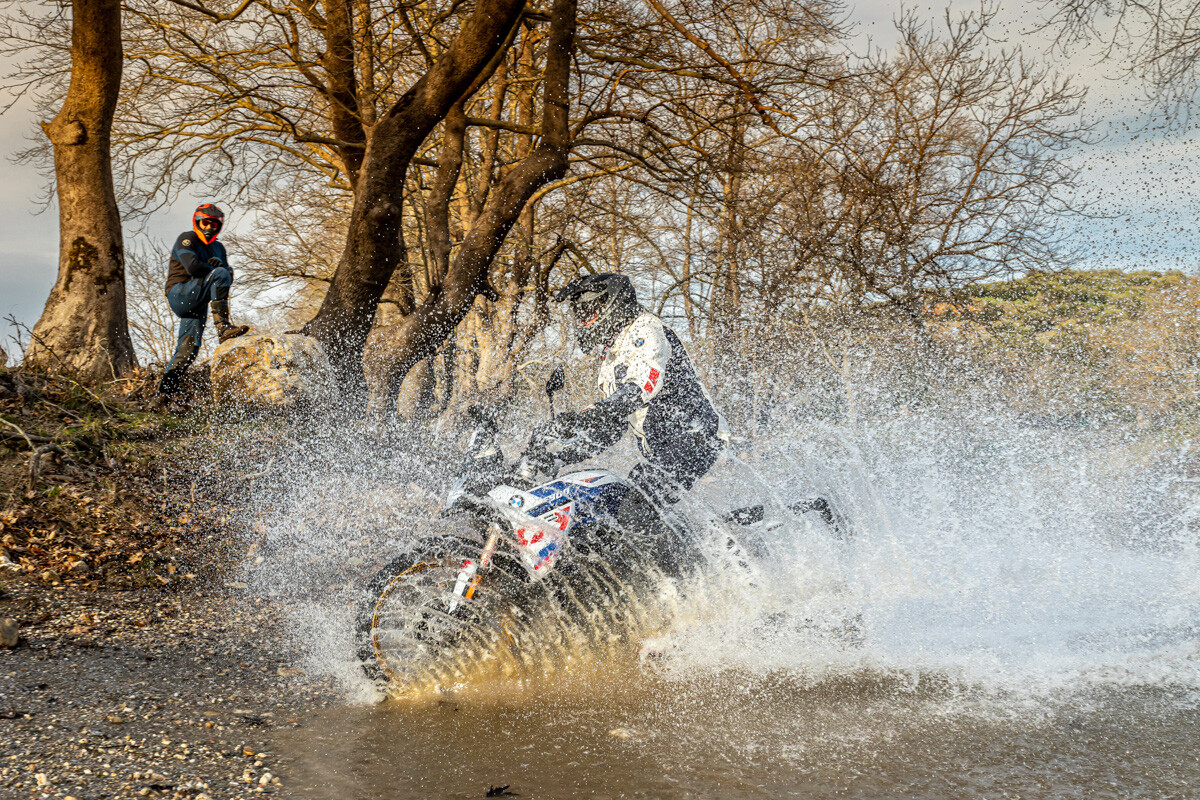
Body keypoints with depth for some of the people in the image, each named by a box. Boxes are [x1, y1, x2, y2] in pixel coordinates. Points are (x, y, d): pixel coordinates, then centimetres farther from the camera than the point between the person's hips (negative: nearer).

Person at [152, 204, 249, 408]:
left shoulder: (218, 249, 20)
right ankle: (223, 326, -34)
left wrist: (219, 264, -11)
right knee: (219, 274, -26)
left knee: (189, 347, -5)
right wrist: (214, 269, -4)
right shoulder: (186, 239, -2)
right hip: (180, 294, -7)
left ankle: (163, 394, -1)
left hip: (197, 305, 7)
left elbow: (229, 279, 10)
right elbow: (193, 267, -19)